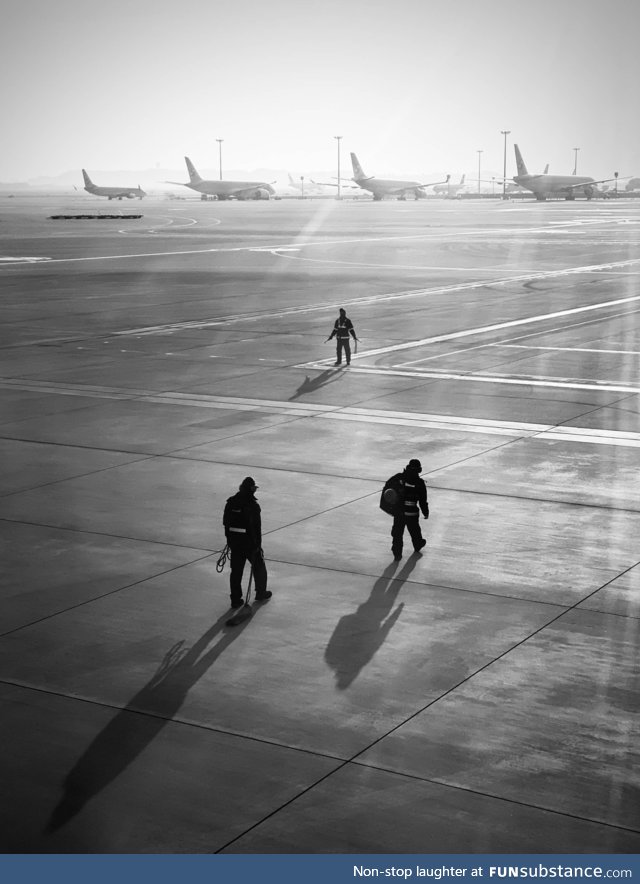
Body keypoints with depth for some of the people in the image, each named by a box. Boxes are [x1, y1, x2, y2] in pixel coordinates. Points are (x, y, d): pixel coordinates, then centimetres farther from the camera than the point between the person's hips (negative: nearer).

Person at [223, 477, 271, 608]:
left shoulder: (230, 503, 1)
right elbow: (256, 527, -17)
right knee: (259, 566, 16)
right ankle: (261, 593, 29)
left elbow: (226, 522, 8)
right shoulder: (252, 505, -18)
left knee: (236, 569, 11)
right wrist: (258, 544, -9)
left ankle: (235, 599, 11)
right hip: (249, 542, -5)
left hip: (234, 541, 5)